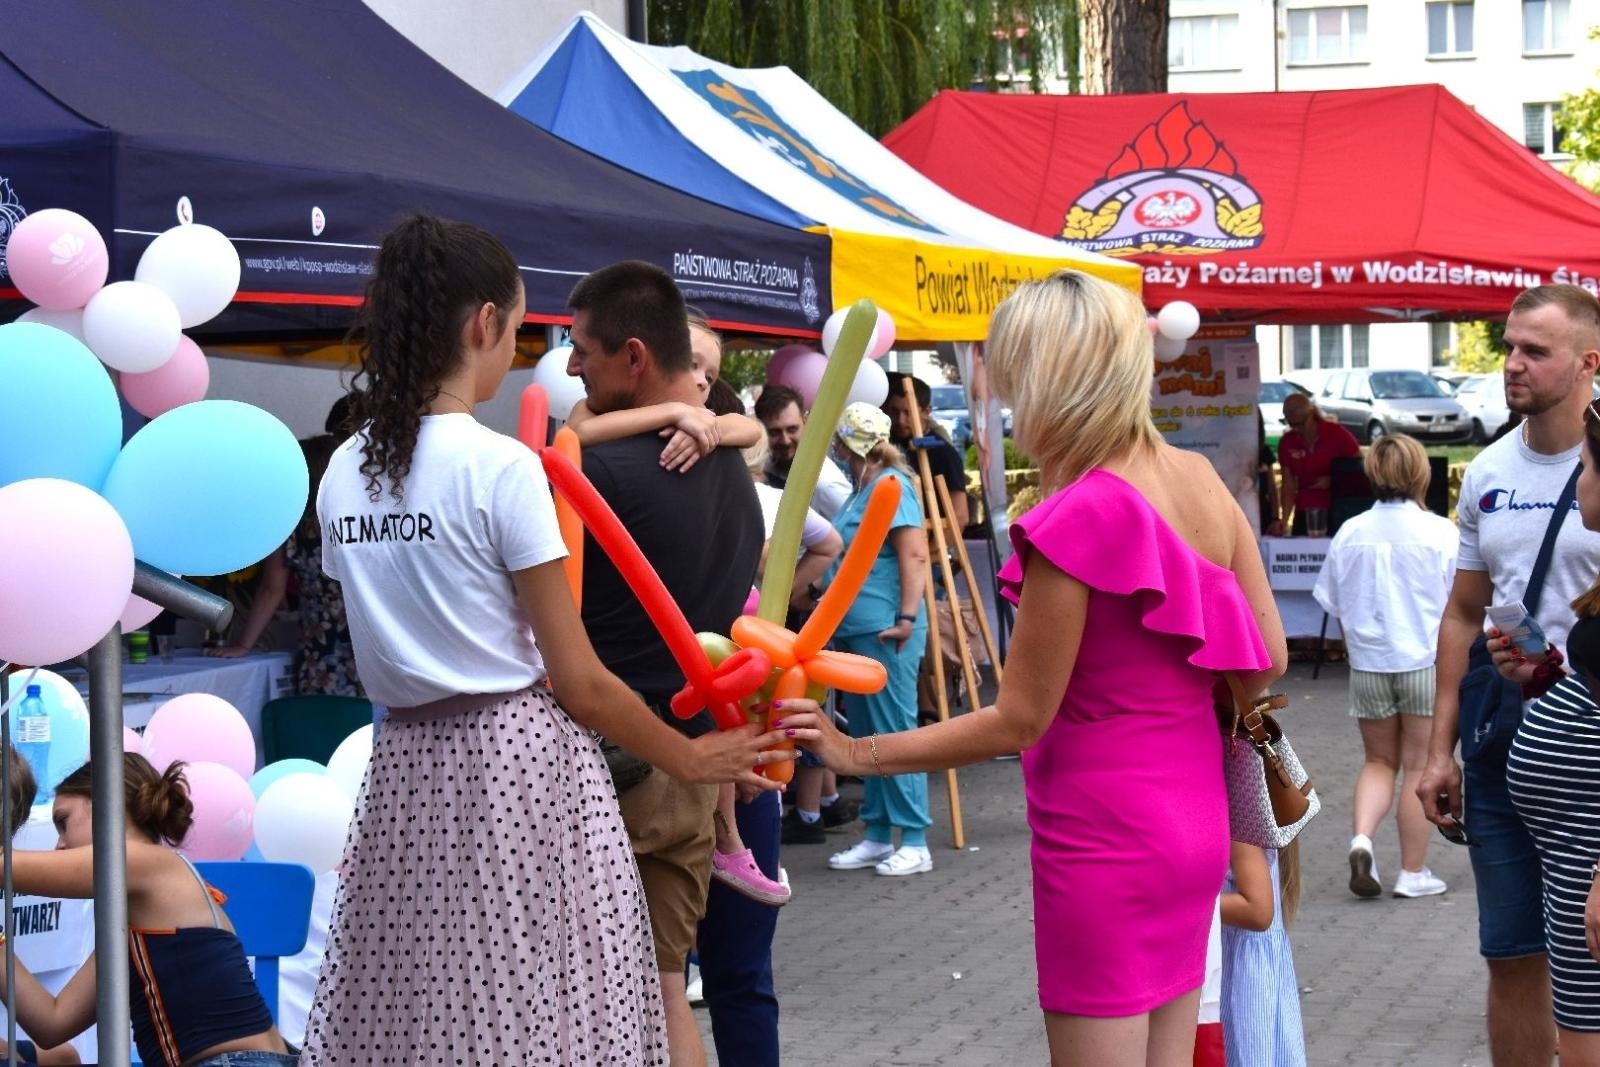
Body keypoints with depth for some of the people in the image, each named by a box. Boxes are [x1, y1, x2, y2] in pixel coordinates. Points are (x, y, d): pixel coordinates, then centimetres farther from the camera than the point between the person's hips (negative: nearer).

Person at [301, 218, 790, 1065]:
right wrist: (690, 759, 3)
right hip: (519, 770, -6)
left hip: (406, 770, 6)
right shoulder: (502, 468, -12)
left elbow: (396, 642, 13)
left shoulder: (343, 475, 6)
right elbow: (581, 685, -11)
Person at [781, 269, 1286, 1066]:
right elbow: (1267, 658, 7)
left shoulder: (1077, 520, -21)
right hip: (1194, 819, 8)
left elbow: (1017, 722, -16)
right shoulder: (1200, 478, 1)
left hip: (1104, 837, -8)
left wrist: (854, 753, -9)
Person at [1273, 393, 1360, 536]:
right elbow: (1289, 487, 4)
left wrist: (1332, 481, -15)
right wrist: (1284, 519, -10)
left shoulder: (1337, 434, -6)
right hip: (1305, 515, 3)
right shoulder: (1287, 443, 3)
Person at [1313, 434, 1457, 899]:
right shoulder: (1441, 533, -9)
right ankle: (1413, 873, 11)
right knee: (1420, 766, 6)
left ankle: (1361, 838, -5)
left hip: (1368, 665, 3)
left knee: (1379, 761, 18)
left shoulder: (1350, 534, -1)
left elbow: (1337, 610, 6)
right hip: (1427, 662, -3)